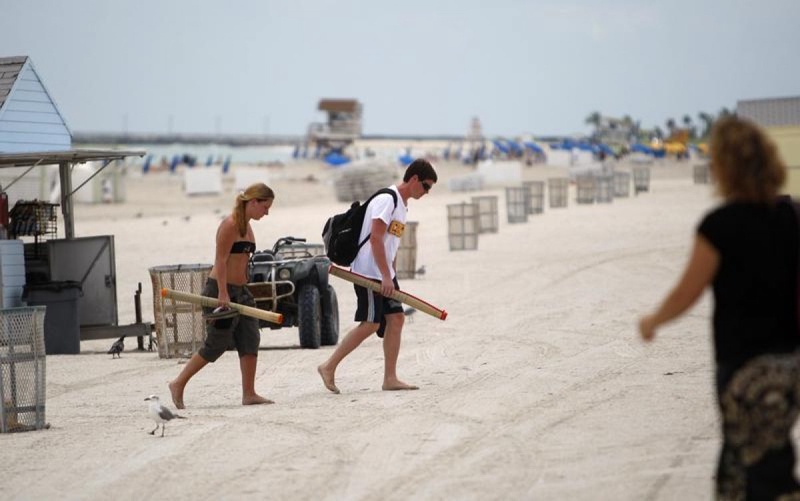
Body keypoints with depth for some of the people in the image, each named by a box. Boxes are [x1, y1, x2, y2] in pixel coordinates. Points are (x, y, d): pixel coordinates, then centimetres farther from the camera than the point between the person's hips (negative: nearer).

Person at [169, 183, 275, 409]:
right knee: (216, 345, -2)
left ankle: (249, 394, 3)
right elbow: (221, 260, -19)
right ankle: (178, 384, 11)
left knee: (250, 340, 0)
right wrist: (223, 294, -24)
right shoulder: (230, 224, -15)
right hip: (220, 289, -9)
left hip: (239, 291, 9)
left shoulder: (247, 225, 13)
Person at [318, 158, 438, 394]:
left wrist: (391, 276, 18)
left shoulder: (402, 204, 16)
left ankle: (390, 378, 4)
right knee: (370, 324, -10)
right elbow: (375, 238, -22)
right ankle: (329, 367, -2)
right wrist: (386, 277, -24)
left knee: (396, 318, 3)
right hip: (369, 271, -10)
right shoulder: (387, 199, -15)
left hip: (384, 273, 10)